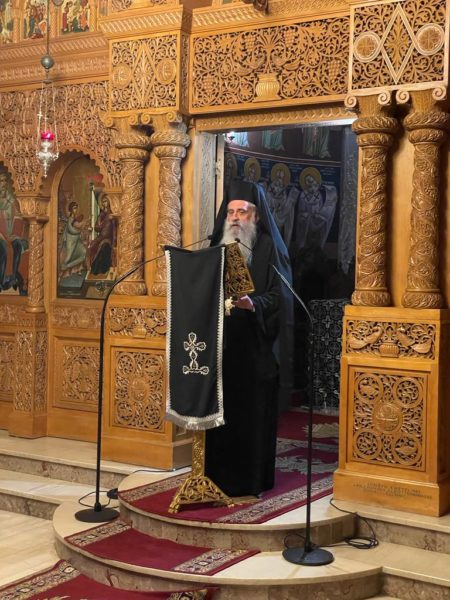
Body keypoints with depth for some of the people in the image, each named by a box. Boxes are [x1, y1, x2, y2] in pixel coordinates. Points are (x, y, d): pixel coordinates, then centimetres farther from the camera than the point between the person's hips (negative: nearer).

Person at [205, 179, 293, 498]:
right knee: (222, 412, 5)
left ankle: (252, 479, 10)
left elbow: (278, 296, -10)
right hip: (221, 343, 4)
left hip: (255, 347, -4)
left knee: (252, 412, 0)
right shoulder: (219, 246, 13)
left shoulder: (269, 248, -2)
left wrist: (252, 303, -28)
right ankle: (220, 475, 15)